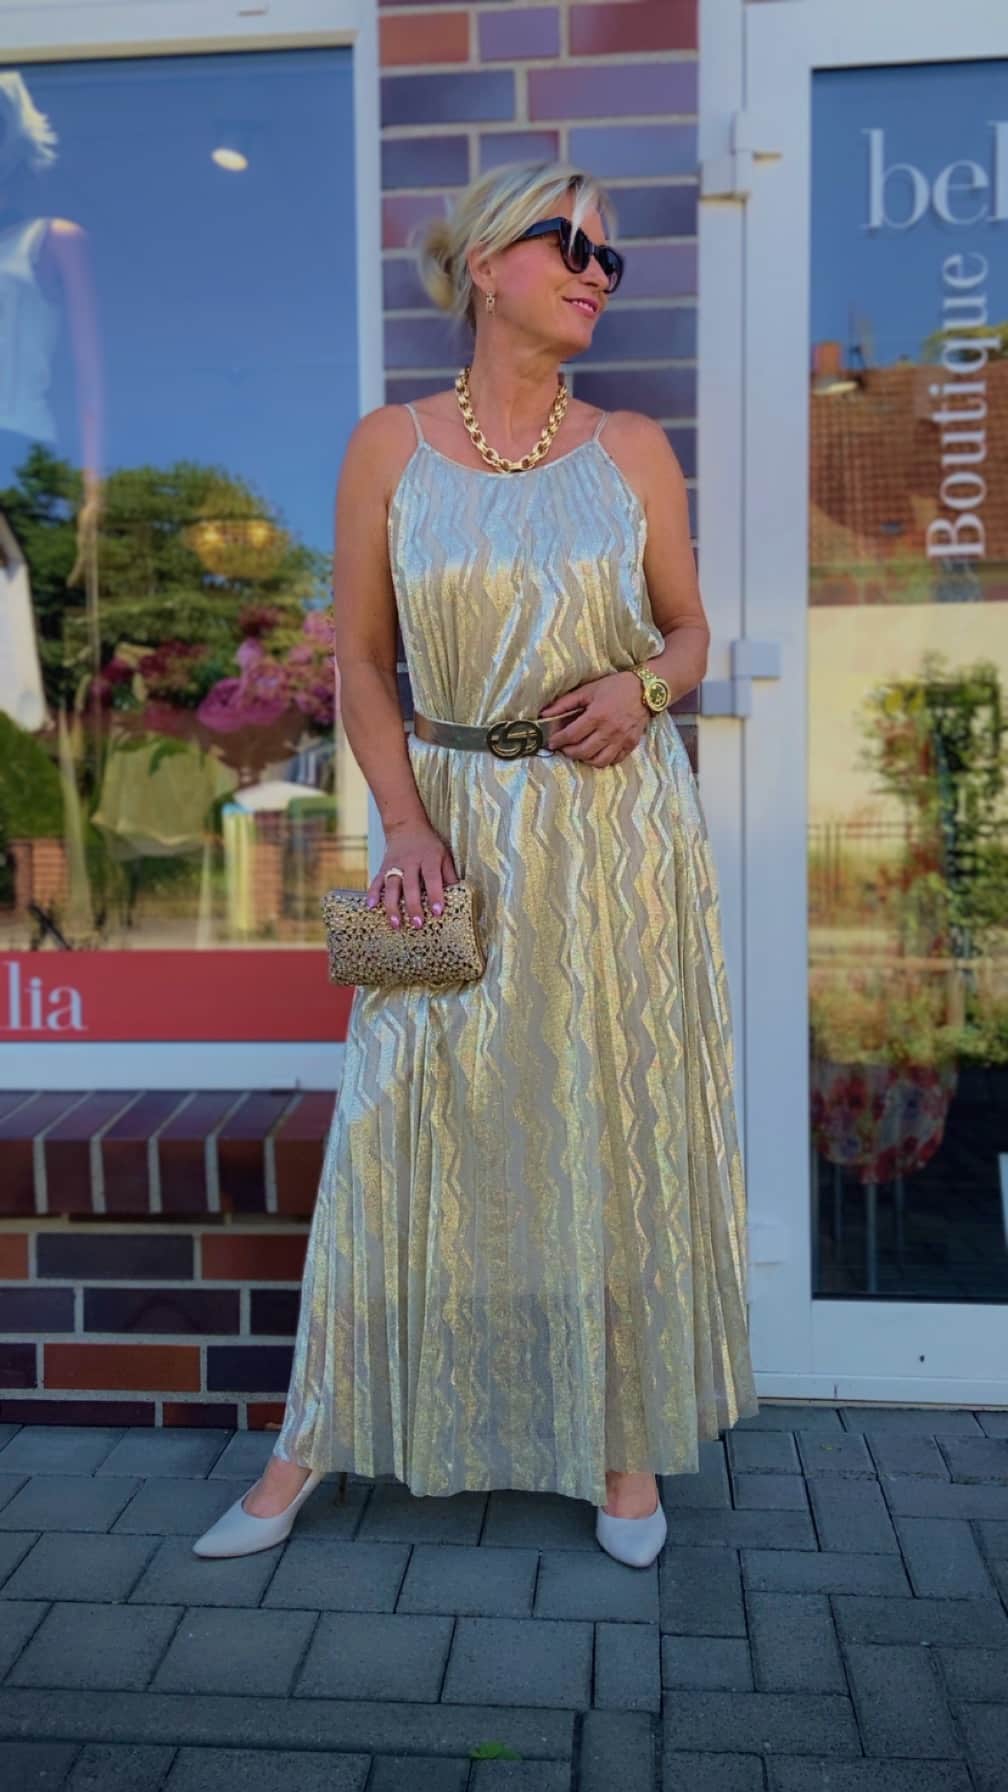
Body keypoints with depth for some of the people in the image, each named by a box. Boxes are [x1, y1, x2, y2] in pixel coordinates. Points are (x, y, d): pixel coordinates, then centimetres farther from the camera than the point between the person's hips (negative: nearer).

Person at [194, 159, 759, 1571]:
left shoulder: (633, 450, 4)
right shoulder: (390, 447, 2)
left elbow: (690, 630, 11)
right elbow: (362, 658, 3)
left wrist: (643, 685, -12)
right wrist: (406, 827, -8)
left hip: (621, 830, 1)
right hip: (465, 832, 0)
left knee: (622, 1124, 6)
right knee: (403, 1125, 3)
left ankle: (625, 1440, 25)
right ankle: (314, 1445, 21)